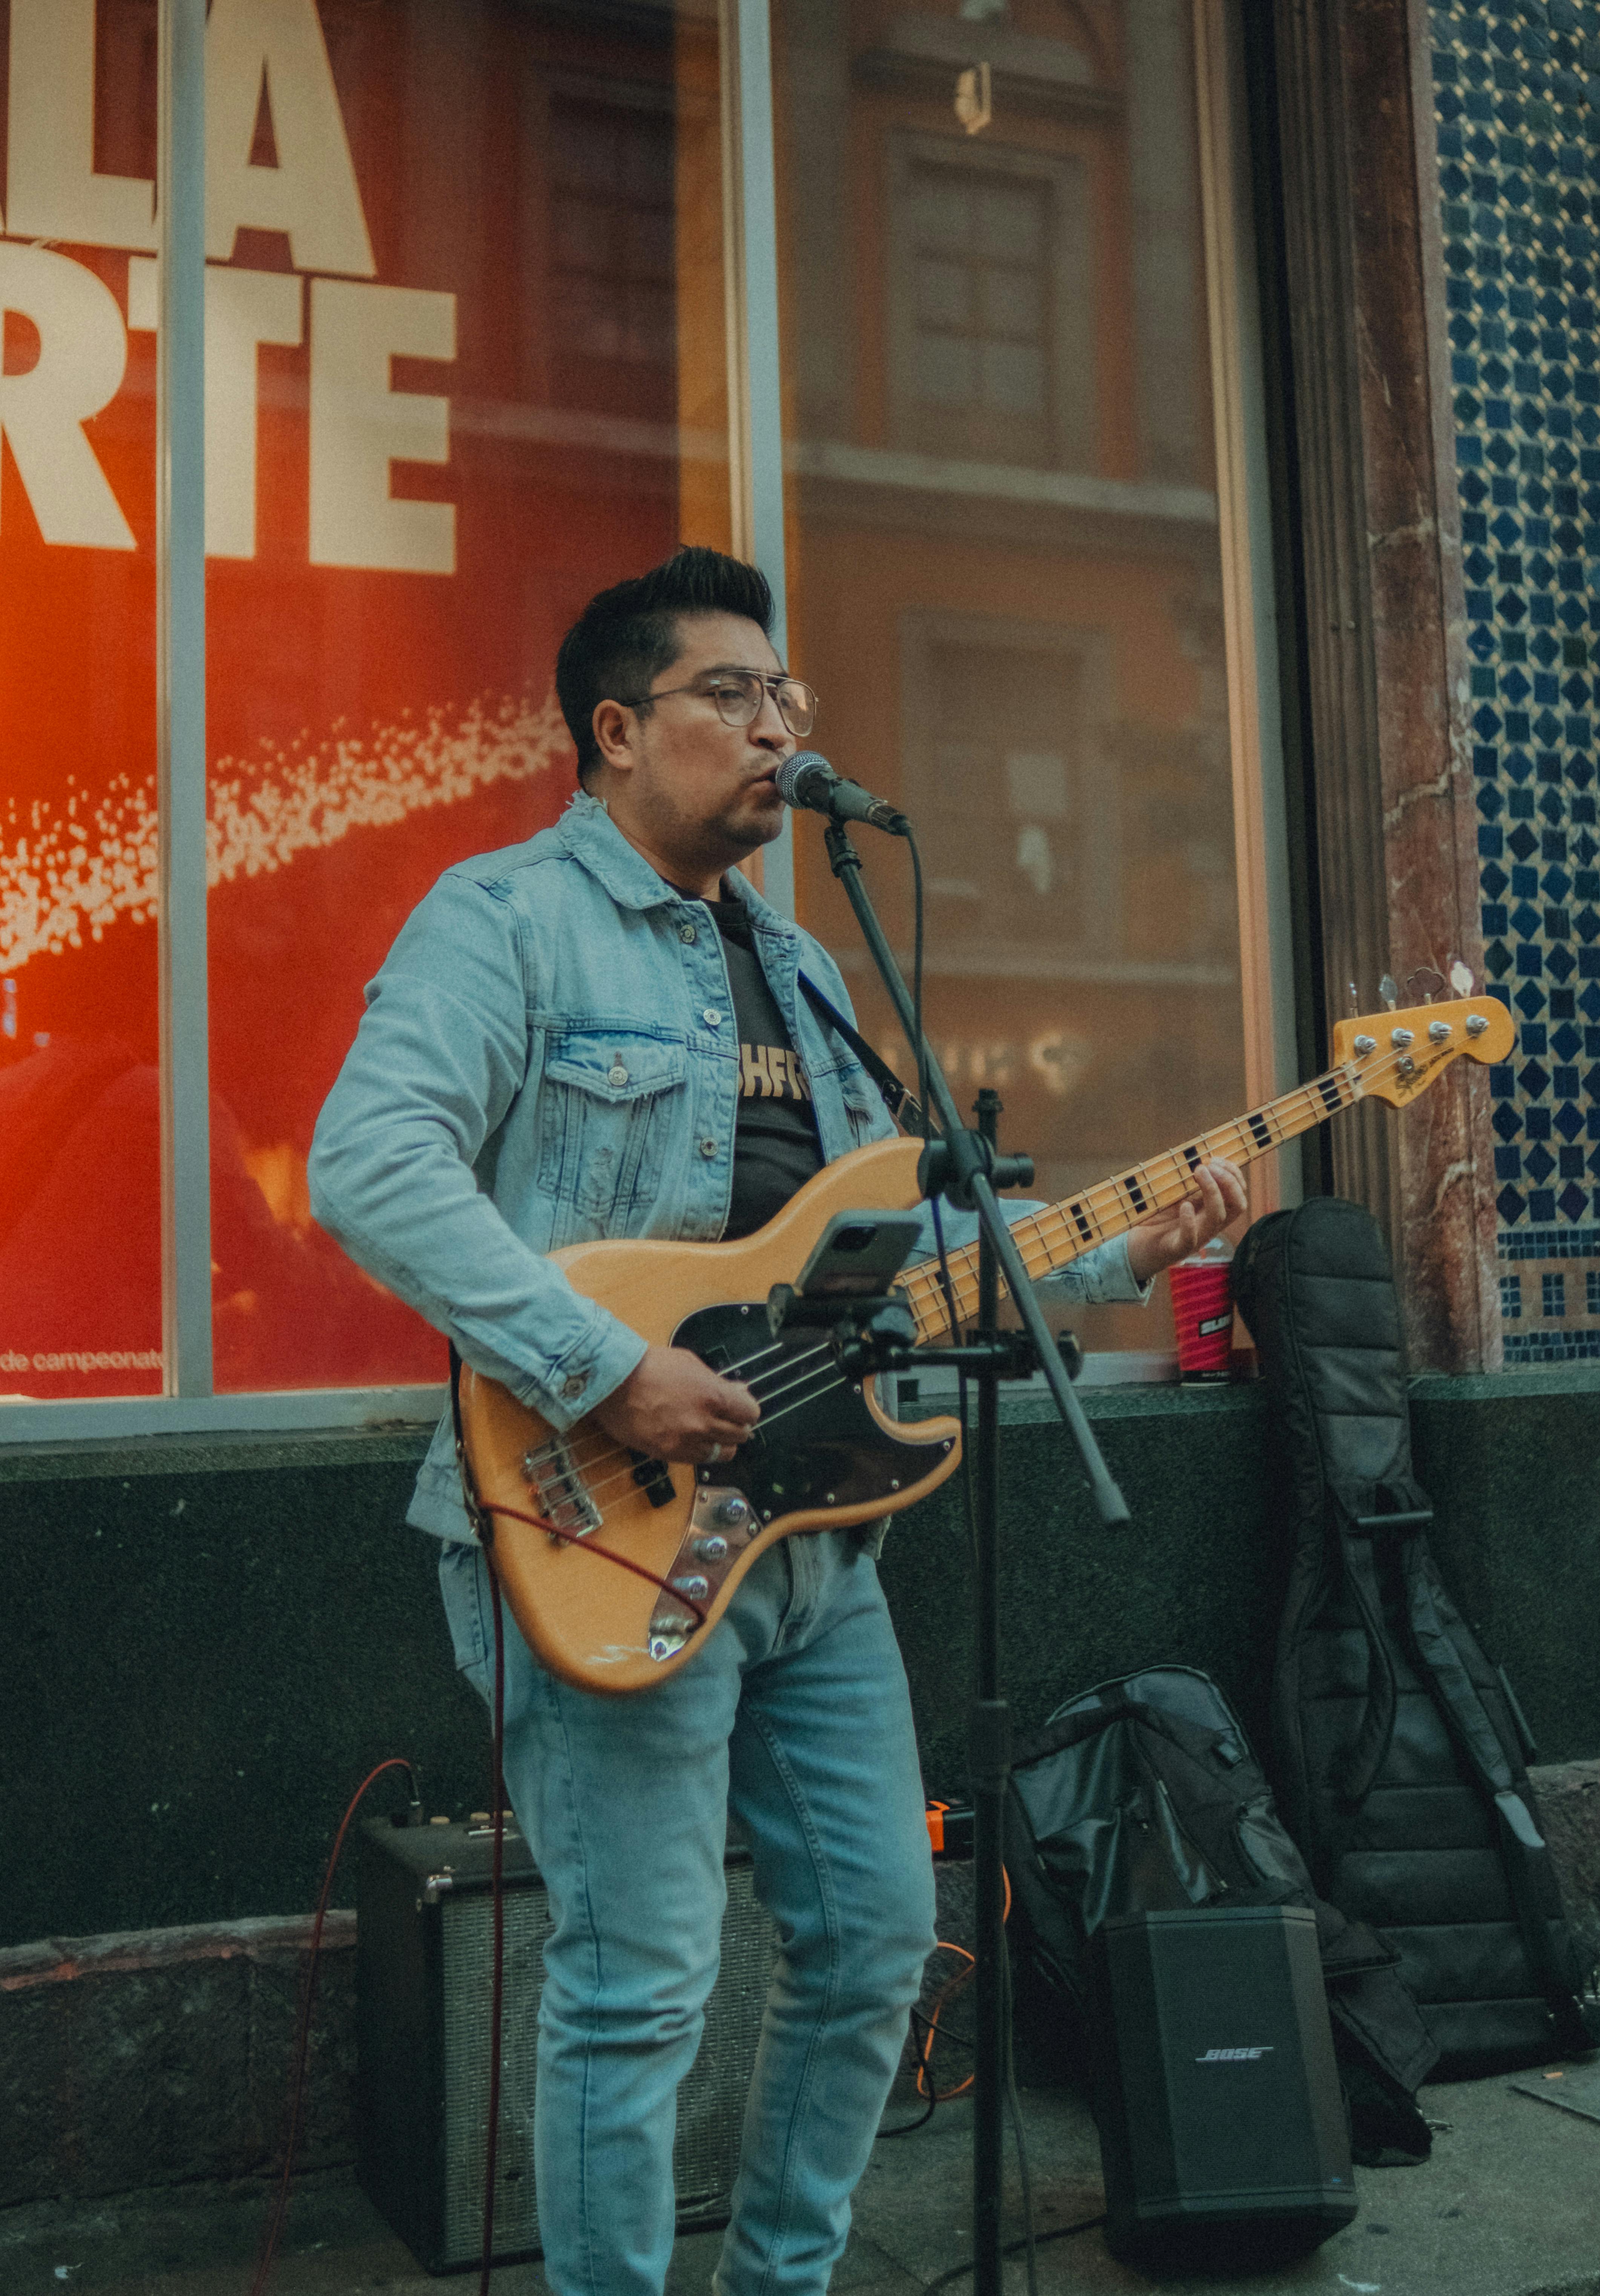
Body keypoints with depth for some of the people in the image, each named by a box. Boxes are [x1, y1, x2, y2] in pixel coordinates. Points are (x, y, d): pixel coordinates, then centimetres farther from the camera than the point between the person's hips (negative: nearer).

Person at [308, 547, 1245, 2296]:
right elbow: (370, 1166, -22)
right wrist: (606, 1371, -27)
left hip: (814, 1528, 9)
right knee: (637, 1990, -1)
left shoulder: (792, 963, 19)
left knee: (873, 1939, 15)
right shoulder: (506, 919, -7)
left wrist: (1117, 1253, 9)